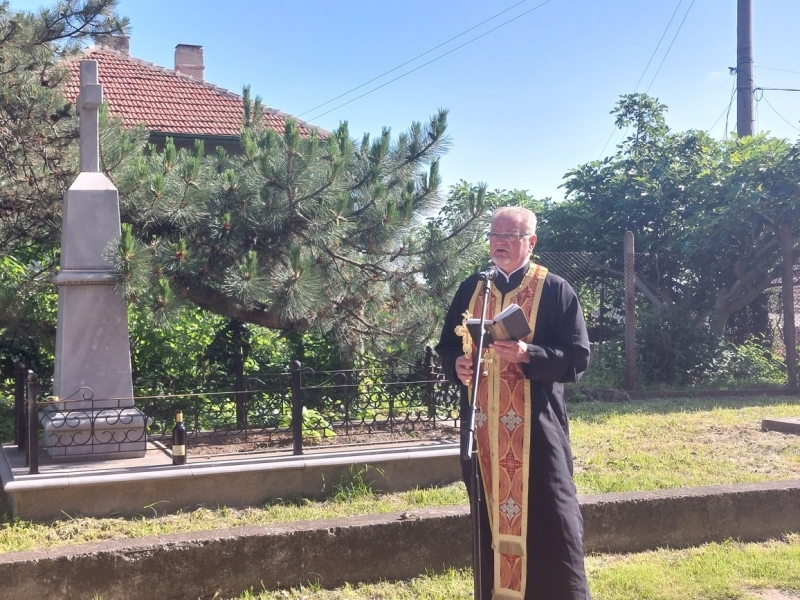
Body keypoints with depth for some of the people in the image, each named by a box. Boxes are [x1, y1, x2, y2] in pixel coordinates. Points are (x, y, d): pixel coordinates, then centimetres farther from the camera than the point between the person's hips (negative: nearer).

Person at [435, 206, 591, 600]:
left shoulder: (555, 290, -3)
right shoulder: (471, 290, 11)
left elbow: (578, 357, -7)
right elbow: (446, 346, 17)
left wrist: (528, 355, -23)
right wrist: (456, 364, -6)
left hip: (536, 426, -4)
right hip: (484, 427, 4)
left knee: (548, 521, -3)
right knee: (492, 516, 12)